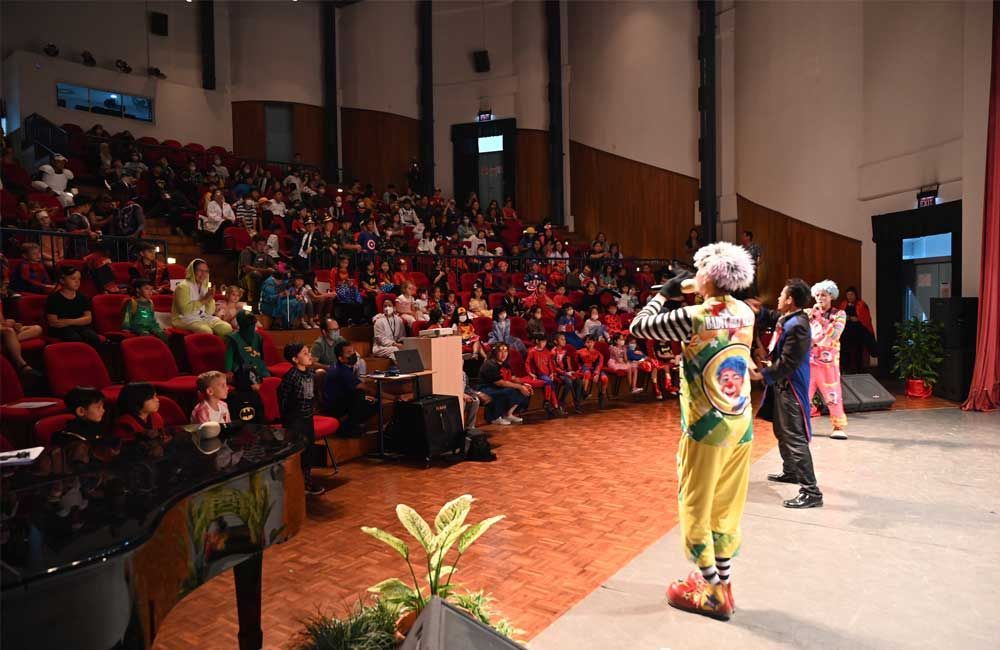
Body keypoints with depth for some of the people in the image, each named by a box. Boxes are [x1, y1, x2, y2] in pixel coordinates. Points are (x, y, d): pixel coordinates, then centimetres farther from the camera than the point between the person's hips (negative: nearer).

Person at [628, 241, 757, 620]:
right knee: (727, 506, 16)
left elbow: (638, 326, -9)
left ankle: (713, 592, 18)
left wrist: (664, 294, 3)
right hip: (741, 425, 7)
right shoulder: (746, 313, 1)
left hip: (706, 426, -6)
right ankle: (720, 581, 29)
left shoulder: (694, 317, -18)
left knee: (696, 507, 9)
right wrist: (701, 298, 16)